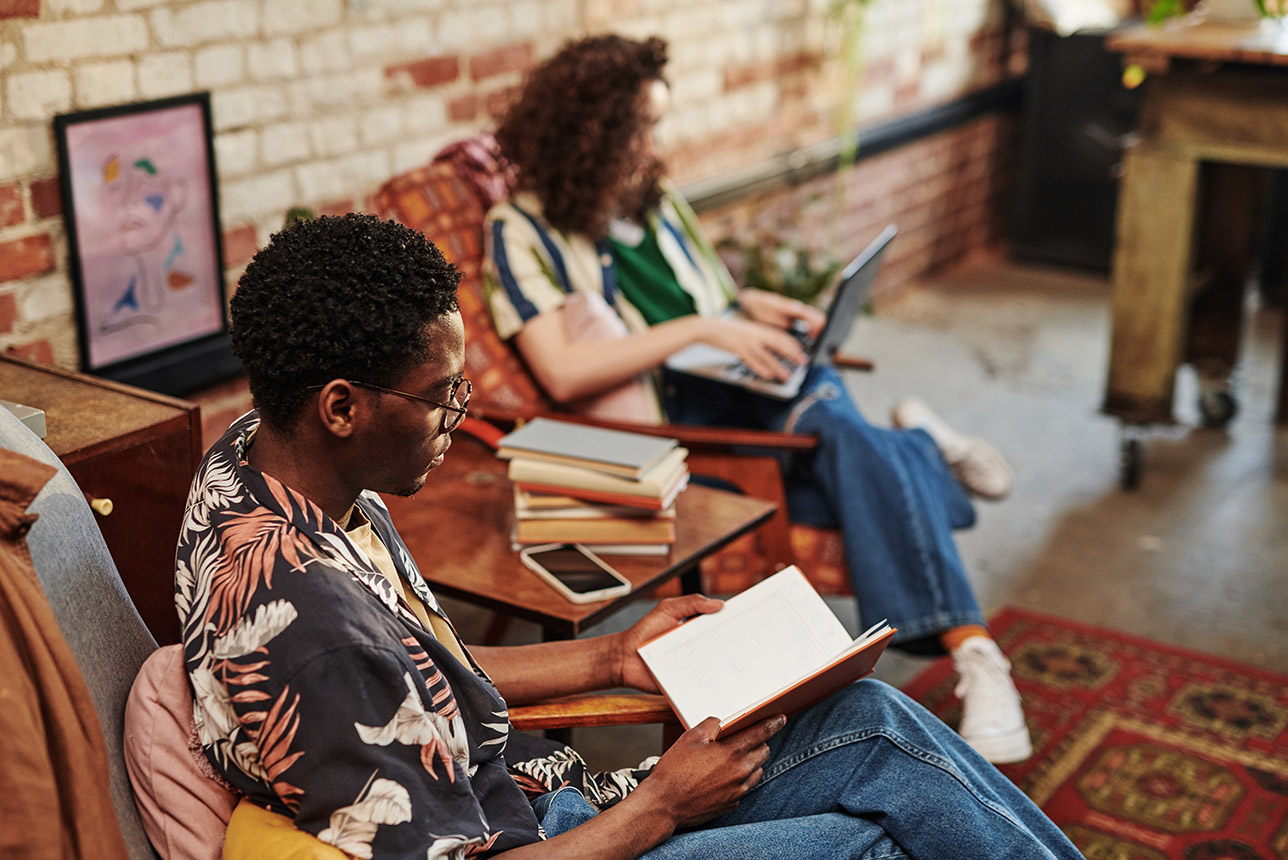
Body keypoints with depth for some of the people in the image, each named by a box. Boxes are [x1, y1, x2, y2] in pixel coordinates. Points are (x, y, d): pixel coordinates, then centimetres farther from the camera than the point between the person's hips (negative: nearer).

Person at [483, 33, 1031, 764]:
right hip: (672, 417, -5)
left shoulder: (655, 198, 18)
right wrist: (700, 329, -19)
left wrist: (752, 306, 8)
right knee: (858, 466, -32)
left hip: (756, 382, 5)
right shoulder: (522, 231, -3)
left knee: (840, 430, -31)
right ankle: (921, 449, -2)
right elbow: (565, 374, -15)